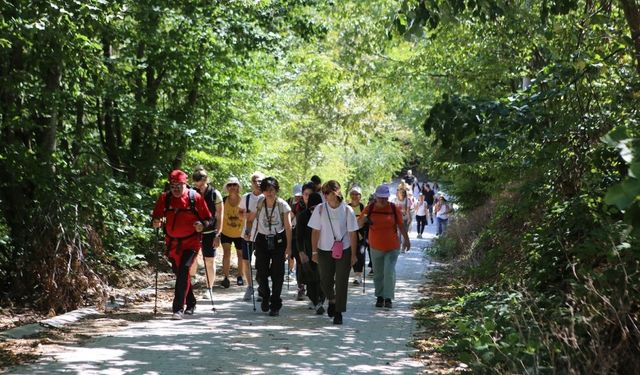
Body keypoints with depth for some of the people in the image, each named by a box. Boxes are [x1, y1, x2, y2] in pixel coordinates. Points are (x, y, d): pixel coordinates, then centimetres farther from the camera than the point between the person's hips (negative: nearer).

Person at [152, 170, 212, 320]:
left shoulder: (195, 197, -7)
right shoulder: (165, 198, 0)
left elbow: (208, 218, -1)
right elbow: (156, 216, 9)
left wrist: (202, 225, -22)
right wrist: (156, 222, -13)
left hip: (190, 242, -4)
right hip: (172, 243, 4)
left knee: (183, 271, -19)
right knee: (179, 273, 15)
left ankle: (178, 308, -15)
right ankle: (191, 303, 36)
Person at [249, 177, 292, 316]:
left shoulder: (282, 205, -9)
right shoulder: (259, 203, -2)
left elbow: (288, 227, -9)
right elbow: (251, 218, 13)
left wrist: (288, 246, -14)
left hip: (278, 241, -2)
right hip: (262, 240, 2)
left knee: (277, 274, -1)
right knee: (261, 272, 2)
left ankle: (275, 305, 10)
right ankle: (265, 296, 32)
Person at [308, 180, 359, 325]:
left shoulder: (347, 210, -8)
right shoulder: (320, 209, -4)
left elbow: (352, 233, -4)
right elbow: (315, 232, 0)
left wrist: (353, 254, -4)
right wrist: (314, 252, -1)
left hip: (343, 251, -2)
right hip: (325, 251, 2)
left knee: (341, 283, 0)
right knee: (325, 281, 8)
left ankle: (338, 312, 12)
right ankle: (332, 300, 39)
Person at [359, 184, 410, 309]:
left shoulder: (394, 209, -6)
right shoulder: (369, 209, -5)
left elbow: (401, 225, 5)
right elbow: (359, 224, 1)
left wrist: (406, 240, 12)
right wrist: (363, 219, -22)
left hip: (392, 247, -2)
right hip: (376, 247, 2)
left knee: (389, 272, -10)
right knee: (378, 274, 11)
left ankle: (388, 298, -2)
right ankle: (379, 297, 24)